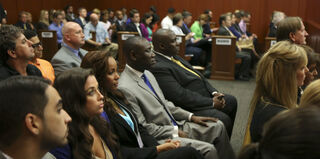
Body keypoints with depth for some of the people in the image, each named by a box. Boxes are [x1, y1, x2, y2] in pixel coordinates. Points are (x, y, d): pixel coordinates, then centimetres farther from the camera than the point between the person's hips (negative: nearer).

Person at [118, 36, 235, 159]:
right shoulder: (125, 89, -21)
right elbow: (142, 128, -19)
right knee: (208, 149, -20)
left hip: (176, 125, 9)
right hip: (161, 139, -9)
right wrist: (175, 131, -14)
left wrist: (191, 117, 7)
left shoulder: (147, 74, 8)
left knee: (218, 126, 7)